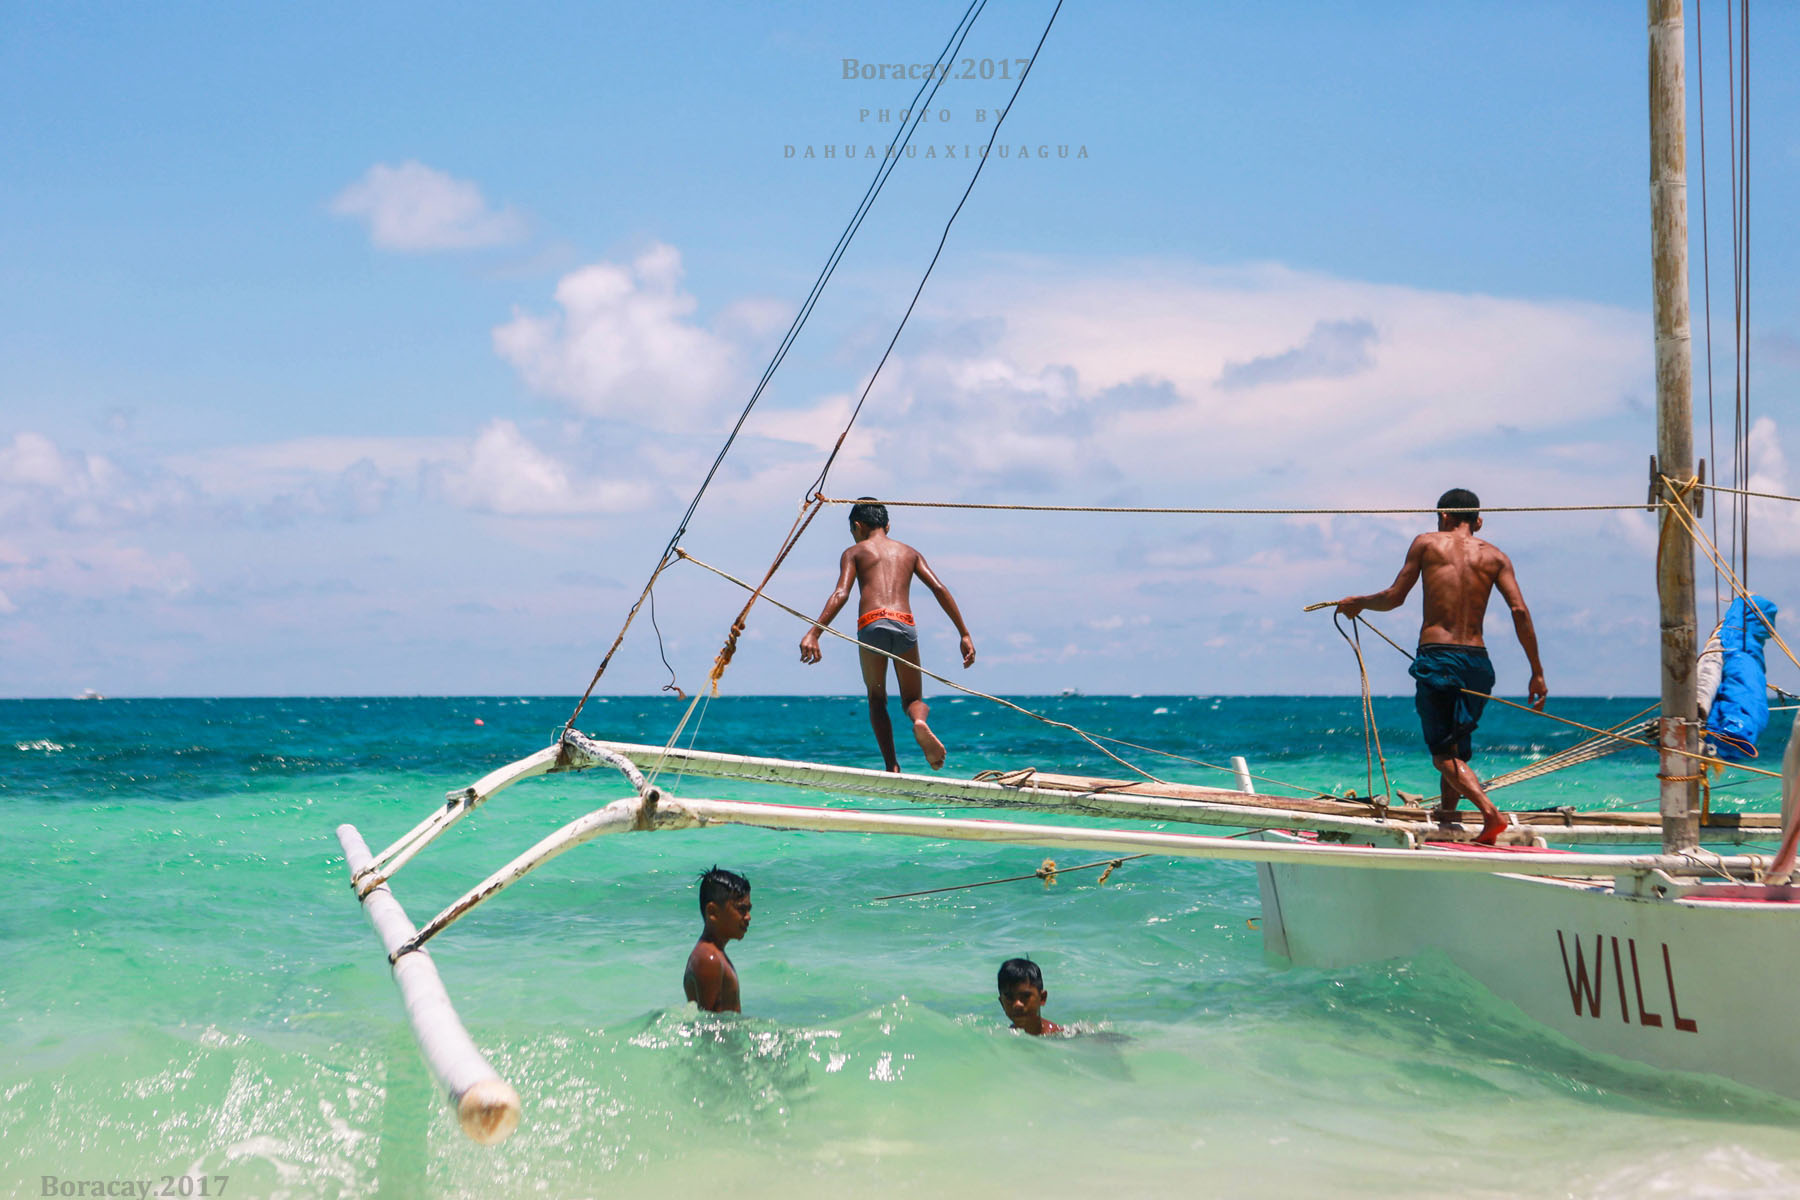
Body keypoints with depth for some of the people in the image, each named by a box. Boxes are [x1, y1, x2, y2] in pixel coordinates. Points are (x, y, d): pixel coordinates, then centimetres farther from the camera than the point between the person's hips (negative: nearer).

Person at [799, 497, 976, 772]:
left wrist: (813, 633, -11)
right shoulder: (909, 552, 27)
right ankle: (920, 724, -23)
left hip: (871, 625, -2)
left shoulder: (854, 553, 17)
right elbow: (940, 590, 14)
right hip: (905, 626, 2)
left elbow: (841, 594, -1)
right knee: (913, 700, 16)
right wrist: (964, 634, 13)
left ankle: (892, 767, 1)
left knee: (877, 700, 19)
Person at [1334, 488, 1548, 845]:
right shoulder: (1495, 556, 11)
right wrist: (1537, 673, 1)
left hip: (1435, 657, -4)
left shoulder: (1427, 543, 6)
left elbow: (1394, 597, 6)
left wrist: (1358, 602, 26)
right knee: (1457, 746, 21)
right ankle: (1447, 816, 22)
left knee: (1443, 753, -4)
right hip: (1477, 660, 4)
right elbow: (1520, 611, -1)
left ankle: (1490, 813, -24)